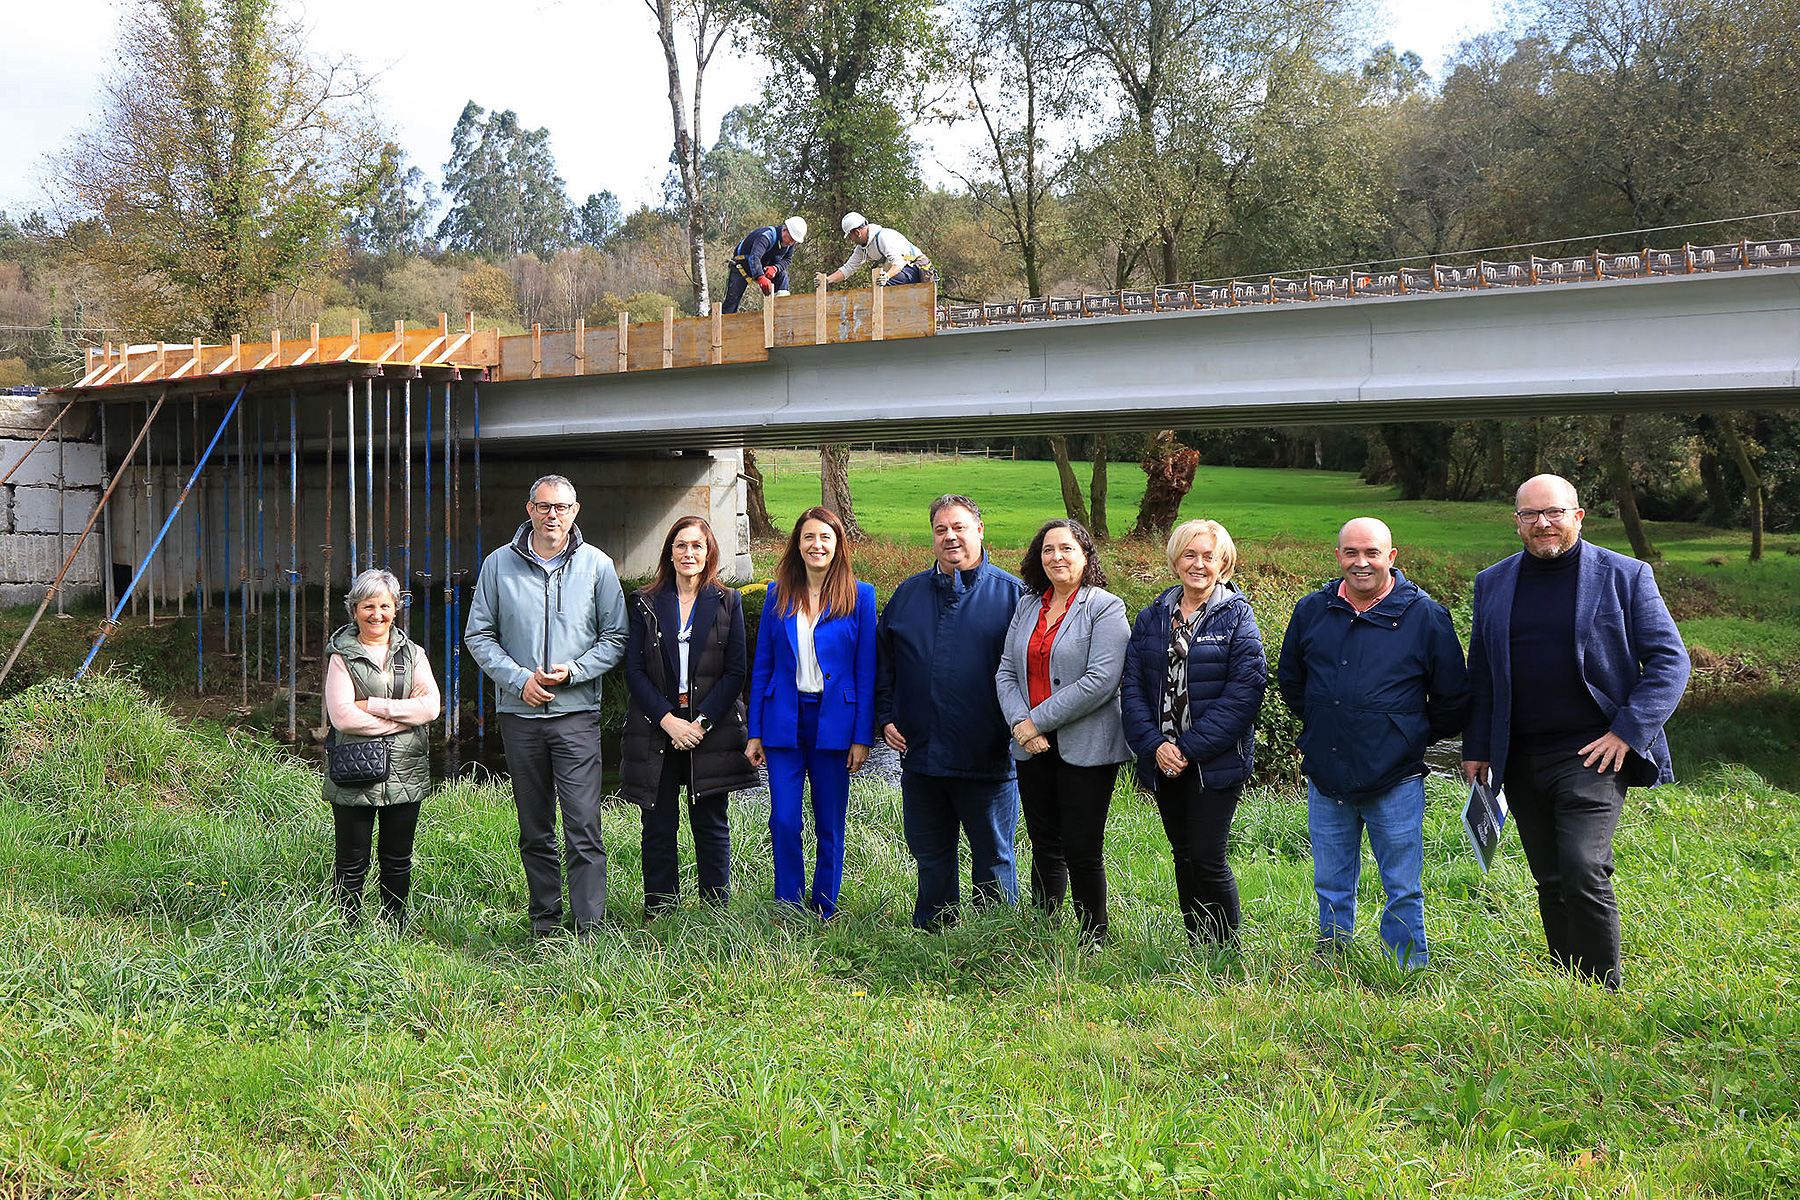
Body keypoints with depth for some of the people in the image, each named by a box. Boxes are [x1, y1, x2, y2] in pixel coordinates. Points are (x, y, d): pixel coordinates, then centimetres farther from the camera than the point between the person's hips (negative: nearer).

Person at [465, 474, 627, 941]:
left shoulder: (596, 565, 4)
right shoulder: (499, 564, 6)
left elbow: (615, 637, 6)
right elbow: (479, 636, 8)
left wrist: (573, 670, -9)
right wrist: (518, 678, -6)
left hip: (577, 713, -2)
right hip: (519, 712, 2)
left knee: (583, 825, -9)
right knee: (534, 828, 10)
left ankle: (589, 926, -6)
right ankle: (544, 916, 21)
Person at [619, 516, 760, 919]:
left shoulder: (727, 602, 5)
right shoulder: (646, 602, 7)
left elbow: (736, 671, 1)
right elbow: (634, 670, 1)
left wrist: (702, 722, -10)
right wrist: (668, 720, -11)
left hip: (711, 730, 0)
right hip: (656, 730, 1)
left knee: (711, 826, 4)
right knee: (658, 827, 4)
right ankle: (658, 913, 13)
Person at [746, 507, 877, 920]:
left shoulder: (859, 596, 1)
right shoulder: (778, 595, 6)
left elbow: (866, 672, 0)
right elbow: (762, 667, 9)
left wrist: (862, 736, -5)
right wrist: (754, 732, 4)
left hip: (833, 723, -1)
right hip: (784, 723, 1)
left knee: (829, 826, 6)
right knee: (783, 821, -4)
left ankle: (823, 913, 19)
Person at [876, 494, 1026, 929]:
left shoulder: (1011, 593, -1)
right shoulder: (908, 594, 11)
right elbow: (883, 662, 17)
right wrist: (886, 718, 7)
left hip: (987, 759, -4)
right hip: (920, 754, 4)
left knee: (992, 857, 7)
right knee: (930, 855, 15)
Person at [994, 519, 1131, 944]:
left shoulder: (1105, 608, -6)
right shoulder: (1027, 607, 13)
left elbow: (1101, 680, -16)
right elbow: (1006, 672, 9)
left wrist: (1038, 721, -15)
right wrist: (1020, 723, -10)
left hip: (1086, 748, -5)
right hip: (1033, 749, 5)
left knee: (1082, 851, -2)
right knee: (1045, 847, 12)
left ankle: (1094, 943, 11)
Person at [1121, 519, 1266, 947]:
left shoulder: (1236, 616, -4)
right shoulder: (1151, 618, 9)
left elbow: (1244, 692, -12)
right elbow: (1131, 685, 4)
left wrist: (1190, 747, -16)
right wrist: (1154, 744, -11)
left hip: (1216, 761, -4)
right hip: (1163, 759, 5)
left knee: (1207, 856, -7)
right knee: (1183, 854, 12)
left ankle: (1226, 953, 7)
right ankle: (1196, 949, 23)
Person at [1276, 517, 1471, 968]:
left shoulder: (1425, 616, -5)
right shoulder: (1311, 611, 4)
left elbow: (1452, 699, 4)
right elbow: (1290, 680, 20)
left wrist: (1413, 738, 10)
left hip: (1395, 782, -3)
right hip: (1325, 777, 3)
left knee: (1403, 892, 4)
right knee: (1332, 889, 13)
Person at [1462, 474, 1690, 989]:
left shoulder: (1625, 577, 0)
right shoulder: (1492, 584, 12)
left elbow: (1670, 660, 0)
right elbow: (1479, 674, 18)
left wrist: (1629, 731, -10)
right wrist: (1476, 748, 11)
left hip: (1593, 753, -4)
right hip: (1520, 762, 4)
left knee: (1583, 870, -17)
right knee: (1551, 882, 9)